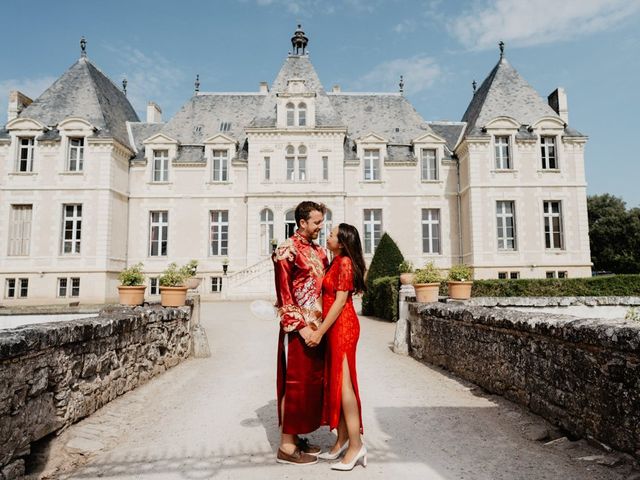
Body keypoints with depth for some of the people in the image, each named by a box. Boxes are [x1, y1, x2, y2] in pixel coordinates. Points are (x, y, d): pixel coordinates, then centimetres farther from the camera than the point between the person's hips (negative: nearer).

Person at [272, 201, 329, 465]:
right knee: (296, 382, -1)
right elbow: (284, 294, -15)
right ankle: (286, 446, 11)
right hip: (298, 328, -8)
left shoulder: (319, 251, 15)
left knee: (312, 381, 13)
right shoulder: (287, 249, -10)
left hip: (317, 327, 8)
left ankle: (295, 436, 27)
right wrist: (301, 326, -18)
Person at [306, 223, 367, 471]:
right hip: (336, 328, 9)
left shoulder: (345, 262, -12)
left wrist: (320, 332, -17)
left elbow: (340, 301, -17)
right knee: (335, 382, 12)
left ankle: (356, 445, 0)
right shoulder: (337, 262, 15)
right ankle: (342, 440, 21)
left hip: (342, 326, -9)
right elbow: (327, 296, 15)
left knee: (343, 383, -7)